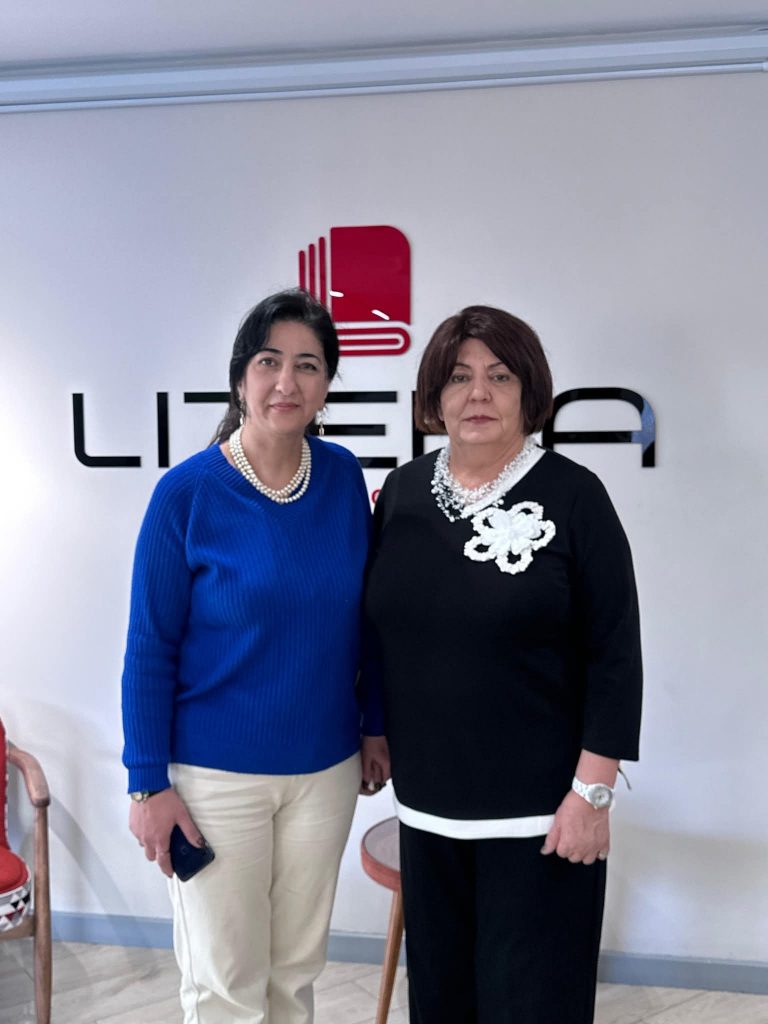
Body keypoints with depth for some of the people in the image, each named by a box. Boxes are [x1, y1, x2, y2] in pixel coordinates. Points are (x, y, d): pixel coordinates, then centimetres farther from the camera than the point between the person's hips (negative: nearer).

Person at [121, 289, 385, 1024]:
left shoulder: (343, 477, -2)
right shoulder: (187, 493, -12)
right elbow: (149, 648, -8)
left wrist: (374, 726, 10)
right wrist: (148, 783, -8)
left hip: (324, 769, 3)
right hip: (214, 777, -3)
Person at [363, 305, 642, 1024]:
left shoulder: (572, 496, -10)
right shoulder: (403, 491, 3)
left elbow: (615, 655, -10)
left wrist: (591, 793, -11)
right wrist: (374, 735, 10)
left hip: (539, 809, -4)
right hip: (427, 801, 4)